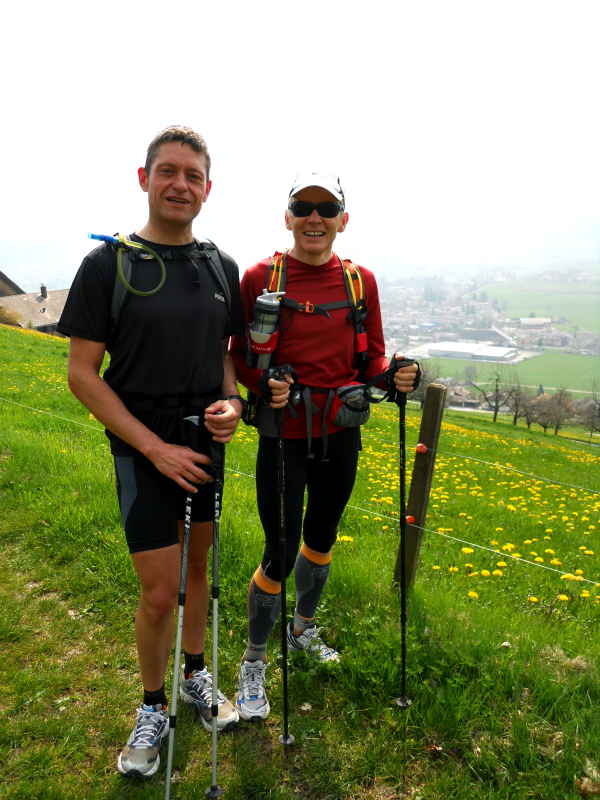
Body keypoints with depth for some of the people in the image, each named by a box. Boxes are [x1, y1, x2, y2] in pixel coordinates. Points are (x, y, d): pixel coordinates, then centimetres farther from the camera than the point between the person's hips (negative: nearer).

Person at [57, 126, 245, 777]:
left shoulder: (221, 268, 4)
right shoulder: (107, 264, -10)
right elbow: (82, 373, -11)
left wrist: (232, 403, -8)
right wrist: (154, 448, -16)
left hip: (206, 446, 5)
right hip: (146, 452, -4)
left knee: (198, 566, 18)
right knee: (160, 592, 0)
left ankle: (196, 677, 40)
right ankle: (153, 708, 26)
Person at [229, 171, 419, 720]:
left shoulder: (361, 280, 2)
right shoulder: (260, 278, -7)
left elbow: (373, 356, 8)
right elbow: (240, 357, -3)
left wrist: (393, 377, -13)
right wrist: (264, 385, -22)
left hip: (341, 433, 4)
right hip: (285, 435, -4)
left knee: (322, 538, 20)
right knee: (280, 553, 0)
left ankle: (304, 628, 47)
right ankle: (254, 662, 26)